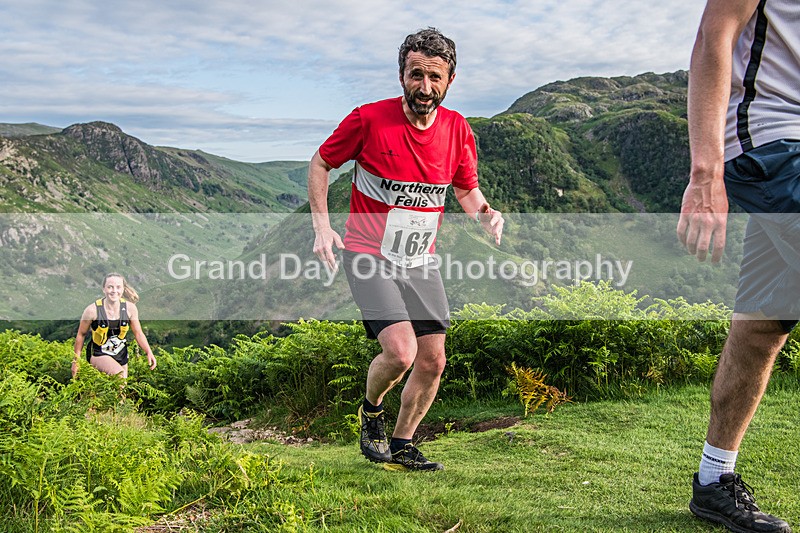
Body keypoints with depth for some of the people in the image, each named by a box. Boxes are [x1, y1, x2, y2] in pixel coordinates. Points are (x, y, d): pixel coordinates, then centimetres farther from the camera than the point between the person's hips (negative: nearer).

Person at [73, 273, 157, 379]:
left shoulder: (130, 308, -7)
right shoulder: (92, 310, -15)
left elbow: (138, 334, 3)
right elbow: (81, 335, -2)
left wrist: (149, 352, -10)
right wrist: (76, 360, 3)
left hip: (120, 356, 5)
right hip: (98, 354, -4)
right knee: (119, 375, -31)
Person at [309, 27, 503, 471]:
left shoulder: (458, 130, -2)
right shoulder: (369, 118, -14)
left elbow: (467, 189, 13)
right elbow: (320, 164, -1)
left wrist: (486, 214, -10)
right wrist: (322, 225, -12)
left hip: (421, 260, 5)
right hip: (369, 255, -5)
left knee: (432, 362, 4)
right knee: (400, 352, -20)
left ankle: (401, 447, 26)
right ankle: (371, 411, 14)